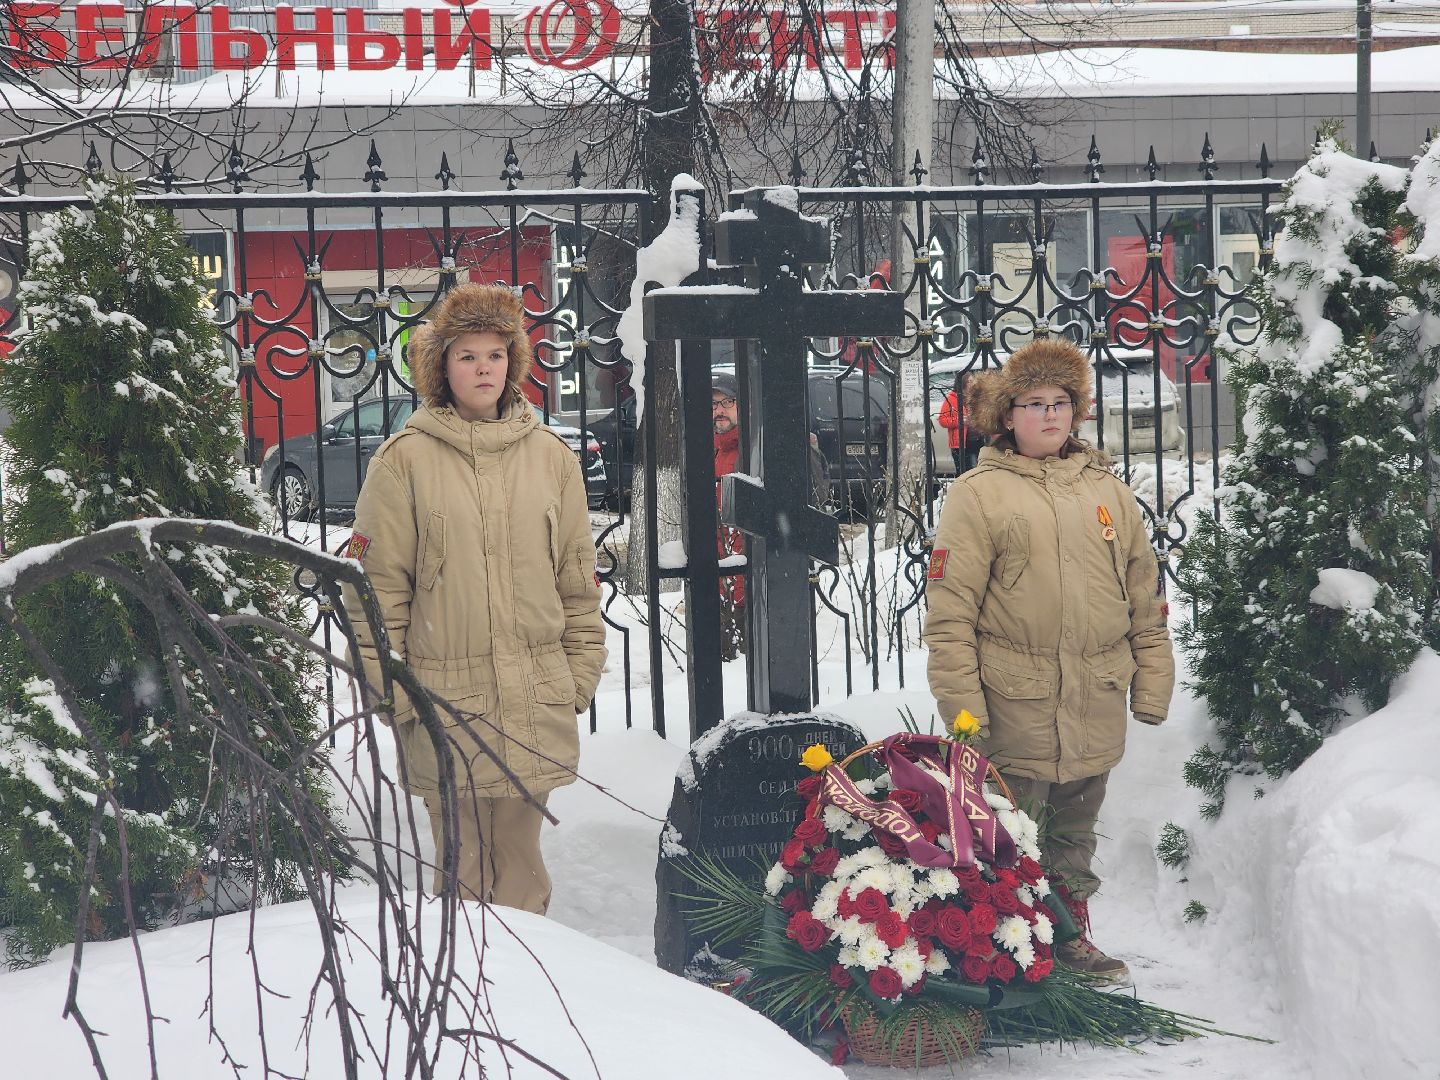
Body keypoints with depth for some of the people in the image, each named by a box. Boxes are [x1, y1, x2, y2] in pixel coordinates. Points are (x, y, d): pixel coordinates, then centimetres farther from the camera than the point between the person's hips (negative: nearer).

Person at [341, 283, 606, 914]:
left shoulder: (549, 455, 9)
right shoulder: (405, 460, -1)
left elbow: (578, 578, 13)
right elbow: (377, 585, -1)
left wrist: (581, 673, 9)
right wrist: (390, 689, -5)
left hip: (536, 697, 2)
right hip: (443, 701, -2)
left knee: (521, 857, 8)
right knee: (459, 864, 2)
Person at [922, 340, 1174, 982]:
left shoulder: (1106, 491, 13)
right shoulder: (978, 495, -2)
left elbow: (1146, 597, 16)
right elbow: (949, 609, -7)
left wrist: (1152, 683, 10)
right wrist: (961, 705, -13)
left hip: (1094, 709, 5)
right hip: (1015, 706, -4)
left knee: (1076, 832, 16)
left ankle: (1071, 934, 29)